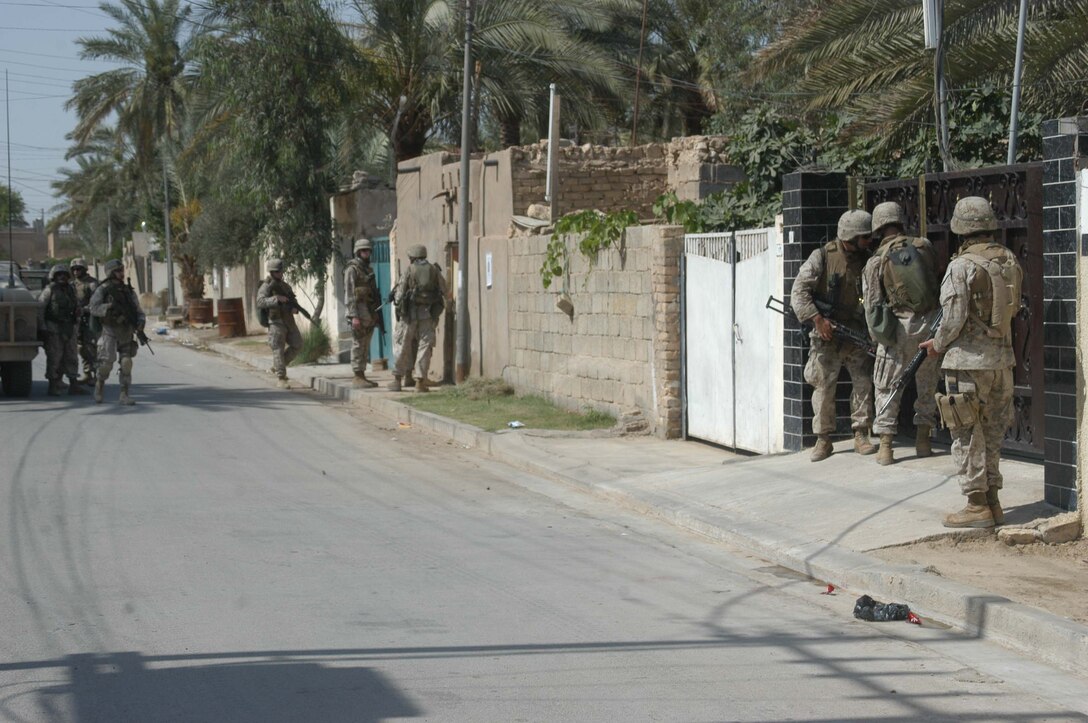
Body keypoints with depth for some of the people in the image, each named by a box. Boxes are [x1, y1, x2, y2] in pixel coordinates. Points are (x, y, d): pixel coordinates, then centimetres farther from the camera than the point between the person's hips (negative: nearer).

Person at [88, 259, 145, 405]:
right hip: (109, 331, -4)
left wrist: (140, 323, -8)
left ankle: (124, 395, 0)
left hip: (127, 332, 4)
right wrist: (109, 306, -26)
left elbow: (138, 311, 11)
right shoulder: (102, 290, -1)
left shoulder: (128, 291, 13)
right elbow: (94, 309, -12)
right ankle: (99, 385, 16)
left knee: (126, 364, -4)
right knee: (107, 363, -10)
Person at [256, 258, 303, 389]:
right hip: (276, 322, -7)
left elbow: (293, 300, 21)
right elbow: (260, 302, -25)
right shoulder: (266, 287, -9)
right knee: (278, 350, -6)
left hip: (289, 321, 7)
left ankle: (276, 366, 21)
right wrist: (276, 299, -37)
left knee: (296, 345, 5)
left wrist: (295, 308, -3)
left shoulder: (285, 286, 14)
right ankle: (281, 378, -3)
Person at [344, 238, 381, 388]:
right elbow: (349, 294, -14)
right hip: (359, 312, -8)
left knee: (365, 347, 9)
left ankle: (362, 376, 12)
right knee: (358, 346, -6)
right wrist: (354, 316, -20)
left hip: (370, 314, 8)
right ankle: (357, 378, -5)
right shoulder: (352, 269, -8)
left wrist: (377, 314, 17)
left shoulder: (368, 270, 18)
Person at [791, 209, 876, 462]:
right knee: (823, 386, -1)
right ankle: (823, 440, 7)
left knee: (863, 382, -2)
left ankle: (861, 435, 7)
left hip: (857, 334, 3)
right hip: (826, 335, -3)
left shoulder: (868, 260, 4)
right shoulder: (823, 257, -8)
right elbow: (799, 290, -11)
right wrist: (817, 319, -20)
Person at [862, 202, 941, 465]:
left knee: (887, 387, 6)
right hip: (929, 323, 2)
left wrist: (877, 337, 6)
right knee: (927, 383, 17)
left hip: (899, 327, -2)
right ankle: (923, 440, 20)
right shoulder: (924, 246, 1)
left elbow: (872, 304, -4)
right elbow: (937, 281, 13)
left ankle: (885, 446, 1)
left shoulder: (875, 262, -4)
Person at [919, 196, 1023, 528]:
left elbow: (954, 318, -16)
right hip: (1002, 358, 7)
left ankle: (977, 506, 2)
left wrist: (938, 344, 1)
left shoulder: (961, 266, -15)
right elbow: (1013, 308, 11)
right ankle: (992, 501, 20)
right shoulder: (1009, 261, 4)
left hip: (969, 361, -7)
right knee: (992, 434, 16)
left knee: (968, 437, 1)